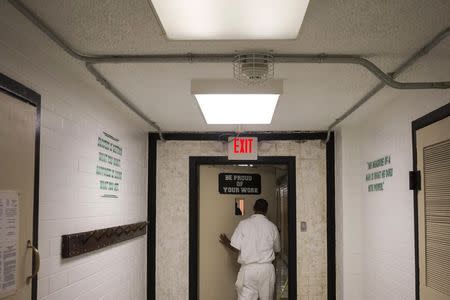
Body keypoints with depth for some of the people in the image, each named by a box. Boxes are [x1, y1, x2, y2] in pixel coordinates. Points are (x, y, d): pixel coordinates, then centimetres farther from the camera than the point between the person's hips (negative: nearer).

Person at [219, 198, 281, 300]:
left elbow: (236, 248, -9)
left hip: (248, 269, -2)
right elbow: (277, 249, 14)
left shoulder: (244, 224, -5)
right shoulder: (272, 226, 1)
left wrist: (227, 243, 12)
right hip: (266, 268, 2)